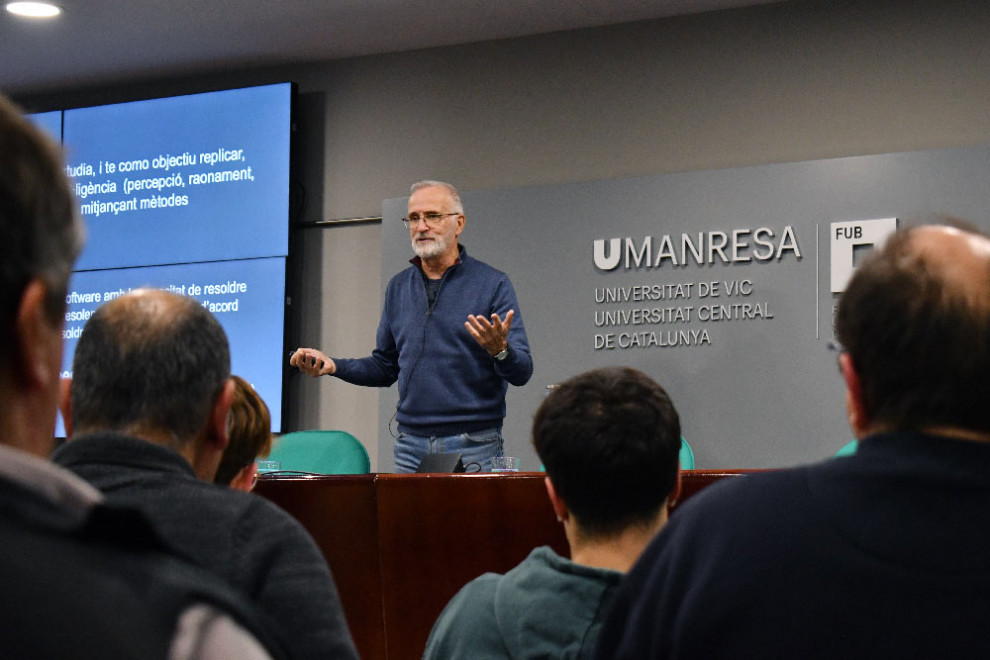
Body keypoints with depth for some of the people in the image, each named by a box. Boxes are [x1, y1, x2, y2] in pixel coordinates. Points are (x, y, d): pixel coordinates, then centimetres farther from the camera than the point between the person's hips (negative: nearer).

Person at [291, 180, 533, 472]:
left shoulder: (493, 284, -3)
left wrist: (500, 350, -28)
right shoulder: (399, 287, 14)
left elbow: (522, 373, -7)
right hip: (411, 445, 4)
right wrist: (333, 366, 4)